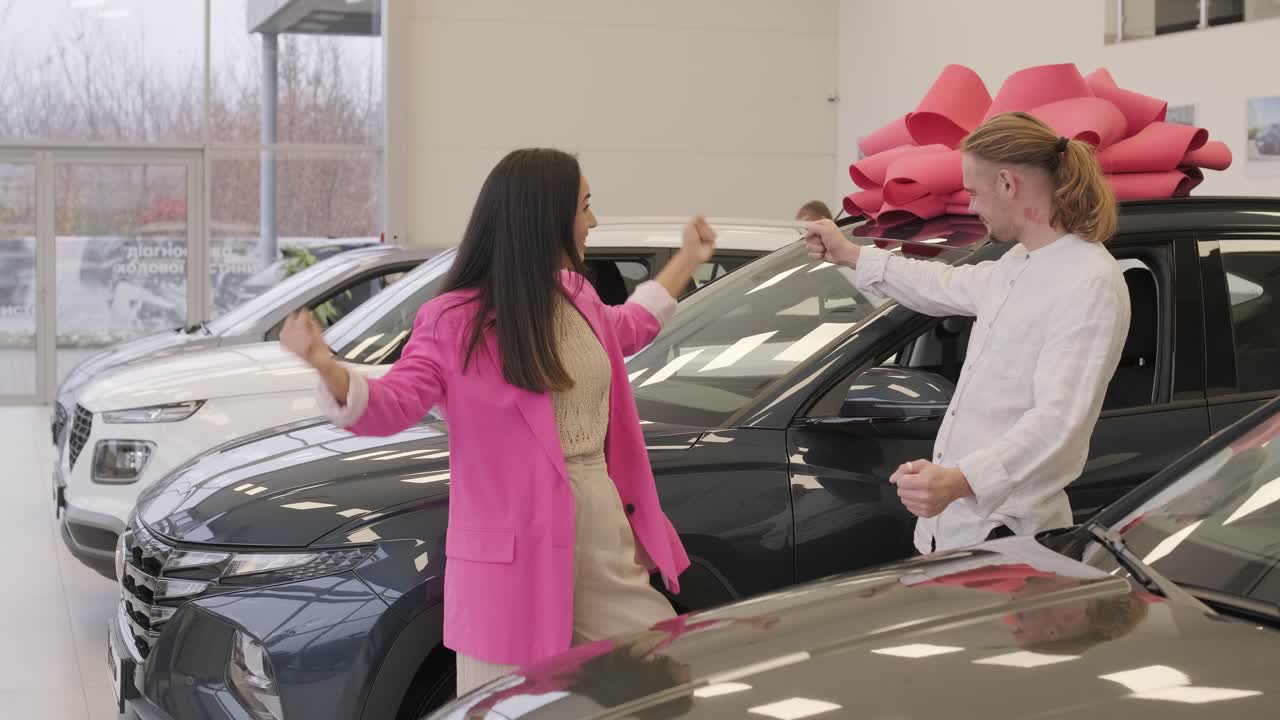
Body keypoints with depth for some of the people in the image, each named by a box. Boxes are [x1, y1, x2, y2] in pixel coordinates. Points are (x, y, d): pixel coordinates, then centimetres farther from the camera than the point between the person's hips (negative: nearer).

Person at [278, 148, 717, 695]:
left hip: (604, 527, 7)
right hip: (516, 546, -7)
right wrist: (327, 367, -34)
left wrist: (688, 259, 40)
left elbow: (623, 331, 34)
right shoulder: (455, 322, -10)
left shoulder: (577, 296, 11)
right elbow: (390, 406, -15)